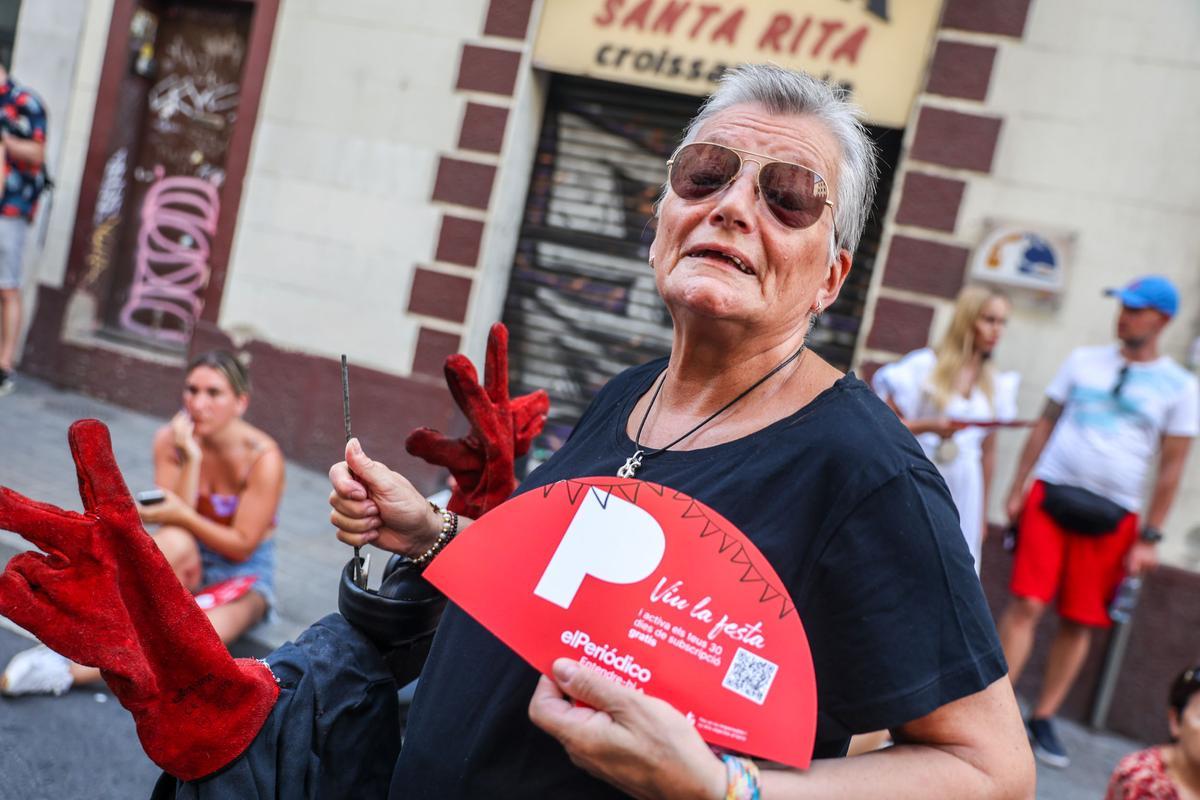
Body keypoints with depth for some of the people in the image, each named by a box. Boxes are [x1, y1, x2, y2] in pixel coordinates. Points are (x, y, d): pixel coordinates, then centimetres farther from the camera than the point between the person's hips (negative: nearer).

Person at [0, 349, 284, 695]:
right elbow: (175, 527, -15)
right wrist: (191, 459, -26)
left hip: (244, 569, -2)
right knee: (174, 542, -37)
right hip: (189, 563, 3)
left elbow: (242, 546, -16)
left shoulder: (263, 458, -19)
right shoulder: (171, 439, -8)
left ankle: (71, 671, -36)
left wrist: (181, 516, -29)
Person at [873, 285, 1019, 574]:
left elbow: (988, 450, 12)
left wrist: (983, 512, 14)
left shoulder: (996, 384, 8)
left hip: (963, 488, 4)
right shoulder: (926, 365, -4)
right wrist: (929, 426, -21)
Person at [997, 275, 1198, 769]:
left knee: (1079, 622, 4)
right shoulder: (1083, 361, 9)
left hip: (1111, 517, 0)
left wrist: (1149, 537, -1)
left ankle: (1043, 720, 16)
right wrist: (1016, 490, 6)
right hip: (1050, 497, 0)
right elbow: (1045, 426, 11)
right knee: (1027, 604, -8)